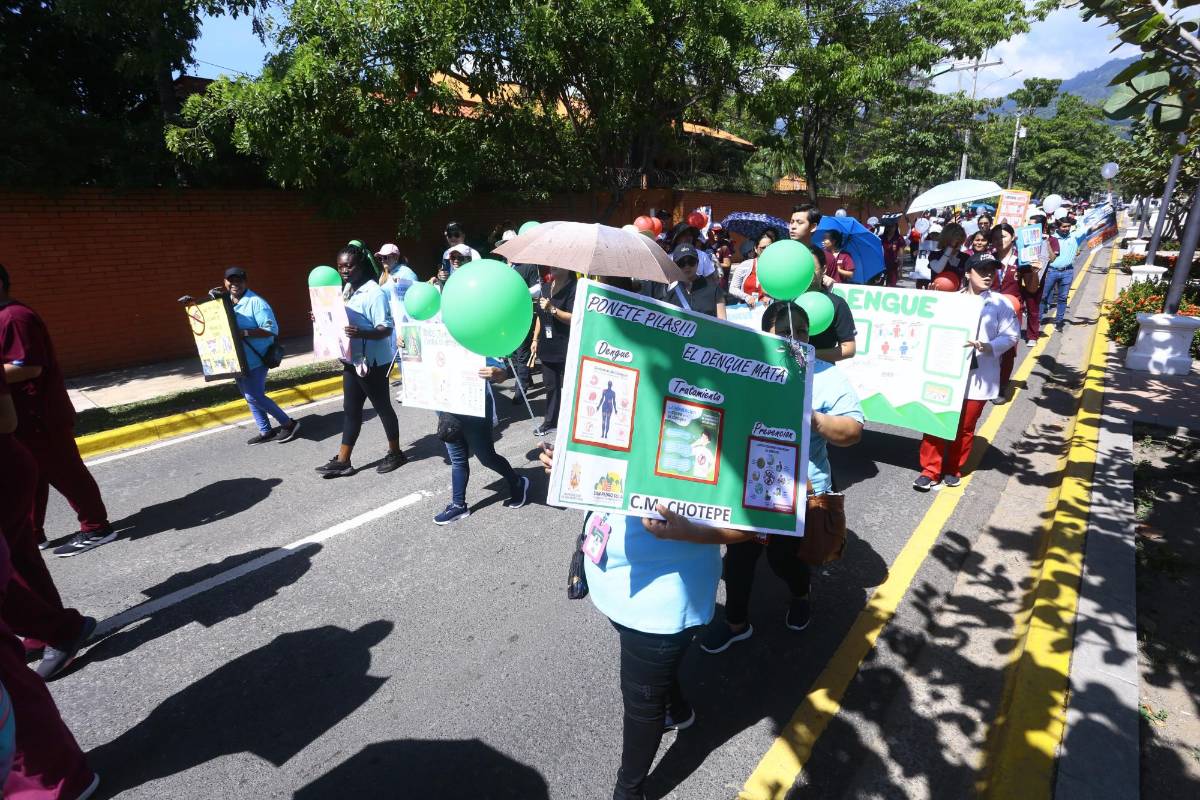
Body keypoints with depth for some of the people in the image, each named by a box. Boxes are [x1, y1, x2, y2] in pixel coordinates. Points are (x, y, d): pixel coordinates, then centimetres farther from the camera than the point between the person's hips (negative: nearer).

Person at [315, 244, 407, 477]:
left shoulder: (374, 292, -17)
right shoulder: (345, 290, 10)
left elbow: (386, 329, -23)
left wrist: (361, 333, -38)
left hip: (373, 361, -8)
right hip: (352, 360, 8)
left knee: (382, 407, 5)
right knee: (351, 410, 11)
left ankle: (395, 453, 22)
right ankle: (342, 461, 18)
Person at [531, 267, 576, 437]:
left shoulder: (573, 289, -11)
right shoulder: (546, 288, 13)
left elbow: (573, 318, -18)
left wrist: (552, 309, -27)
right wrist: (535, 339, 19)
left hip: (566, 348, -7)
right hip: (548, 347, 7)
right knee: (551, 386, 16)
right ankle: (551, 421, 28)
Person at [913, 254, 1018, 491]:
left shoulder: (1000, 303, 0)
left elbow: (1011, 335, -2)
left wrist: (988, 347, -18)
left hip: (978, 377, 0)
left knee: (965, 426, 9)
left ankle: (953, 469, 27)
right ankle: (930, 470, 10)